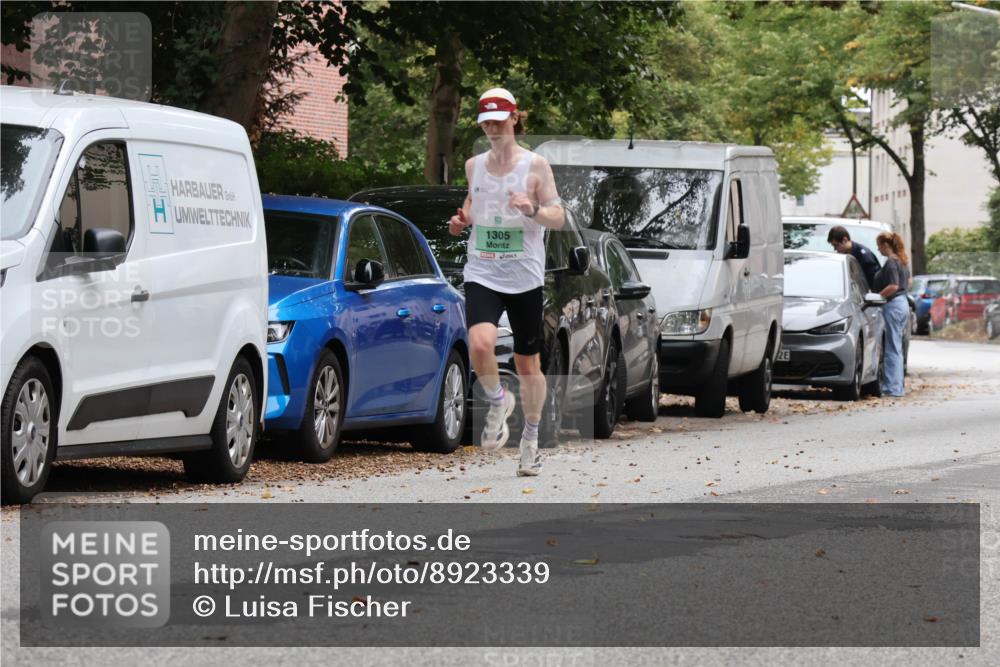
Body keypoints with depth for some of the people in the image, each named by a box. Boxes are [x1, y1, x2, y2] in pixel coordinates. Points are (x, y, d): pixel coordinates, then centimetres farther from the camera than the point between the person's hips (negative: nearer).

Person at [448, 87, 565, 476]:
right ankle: (498, 401, 2)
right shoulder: (474, 166, 9)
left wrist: (533, 210, -22)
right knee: (480, 343, -26)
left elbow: (559, 218, -2)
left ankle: (530, 440, 23)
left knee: (528, 361, 7)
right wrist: (463, 220, 5)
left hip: (525, 278, -1)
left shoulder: (535, 165, -2)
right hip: (482, 275, 1)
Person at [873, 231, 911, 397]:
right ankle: (897, 386, 17)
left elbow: (893, 286, -23)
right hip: (903, 303, 10)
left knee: (892, 348, -7)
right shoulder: (902, 261, 14)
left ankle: (893, 388, -7)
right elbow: (908, 283, 25)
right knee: (896, 348, 14)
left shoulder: (891, 263, -15)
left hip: (893, 305, -10)